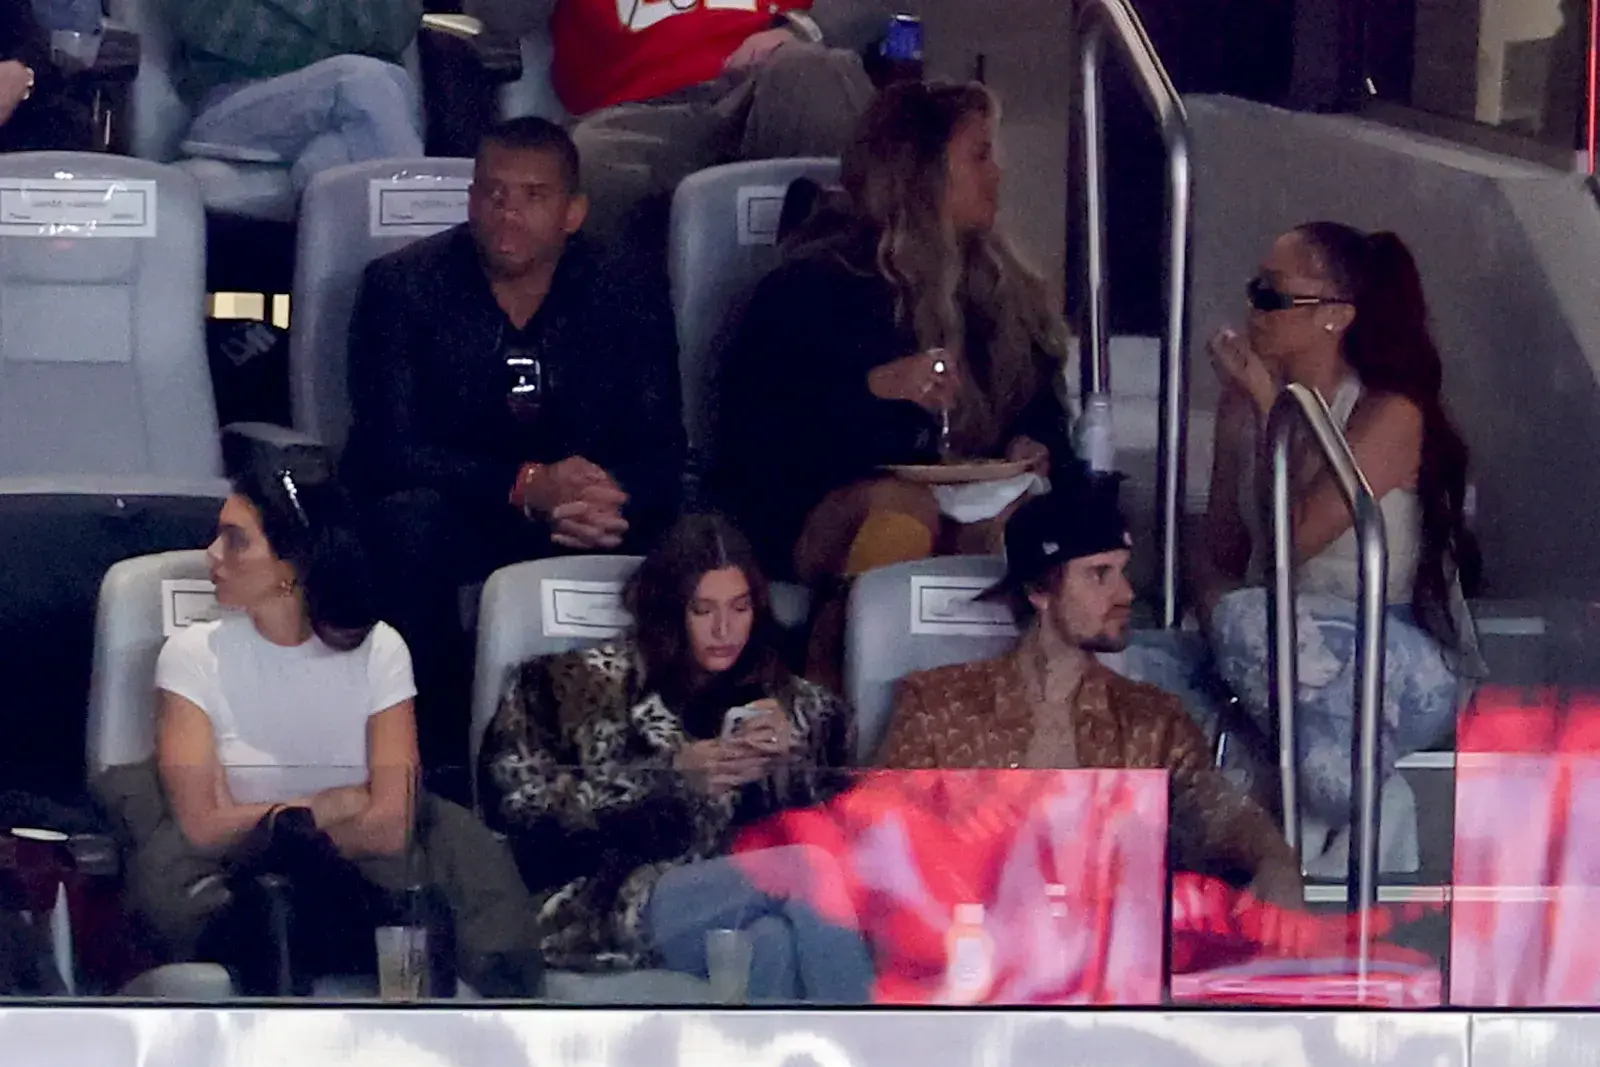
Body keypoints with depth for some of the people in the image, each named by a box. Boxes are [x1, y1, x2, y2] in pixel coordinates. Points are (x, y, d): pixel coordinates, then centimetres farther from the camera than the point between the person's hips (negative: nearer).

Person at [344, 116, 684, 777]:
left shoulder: (629, 300, 2)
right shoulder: (403, 286, -5)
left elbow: (661, 456, -5)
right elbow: (389, 449, -16)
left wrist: (613, 502, -32)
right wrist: (525, 487, -32)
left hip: (579, 523, 2)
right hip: (453, 515, -1)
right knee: (411, 520, -36)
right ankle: (436, 743, -25)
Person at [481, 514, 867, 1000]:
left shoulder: (791, 701, 22)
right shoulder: (600, 682, 13)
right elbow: (524, 795, 0)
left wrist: (789, 759, -5)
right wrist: (670, 774, -8)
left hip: (753, 896, 3)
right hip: (628, 901, -3)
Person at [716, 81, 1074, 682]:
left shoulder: (1007, 292, 23)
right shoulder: (816, 285, 4)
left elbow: (1044, 409, 24)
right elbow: (749, 418, -5)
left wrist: (1032, 447, -1)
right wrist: (874, 386, -17)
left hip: (966, 511, 4)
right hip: (815, 515, -4)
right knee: (905, 507, -39)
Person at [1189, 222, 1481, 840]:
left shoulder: (1390, 415, -11)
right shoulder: (1244, 404, 8)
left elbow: (1293, 539, -18)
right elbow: (1218, 552, 10)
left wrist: (1268, 408, -12)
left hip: (1400, 662, -6)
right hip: (1282, 639, 6)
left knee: (1245, 624, -35)